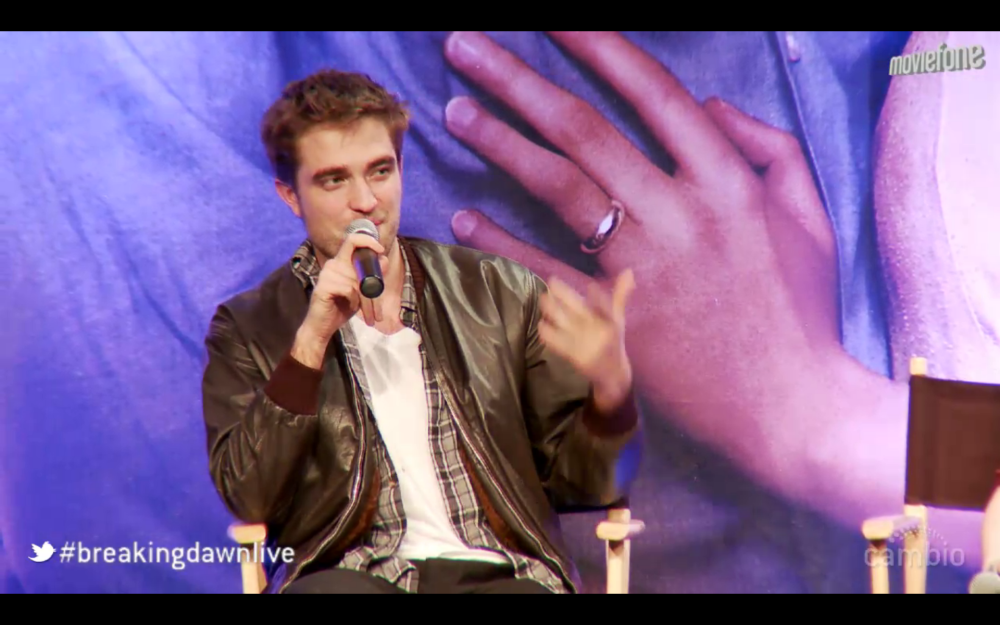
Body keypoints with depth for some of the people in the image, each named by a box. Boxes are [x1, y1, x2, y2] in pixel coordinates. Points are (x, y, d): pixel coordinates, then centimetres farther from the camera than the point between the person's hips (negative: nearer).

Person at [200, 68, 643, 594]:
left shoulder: (503, 293, 15)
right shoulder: (248, 329, 12)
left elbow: (584, 479, 13)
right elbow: (249, 499, -1)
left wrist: (611, 384, -9)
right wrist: (311, 340, -9)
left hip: (498, 573, 1)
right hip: (353, 574, -1)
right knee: (327, 593, -35)